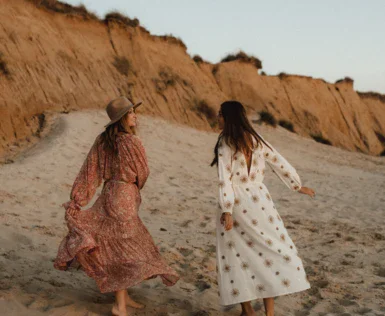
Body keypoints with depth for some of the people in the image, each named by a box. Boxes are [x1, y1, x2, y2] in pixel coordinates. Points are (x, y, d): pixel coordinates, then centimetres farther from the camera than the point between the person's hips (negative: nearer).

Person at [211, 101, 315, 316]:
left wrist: (226, 211, -16)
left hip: (235, 204, -4)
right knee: (273, 250, 12)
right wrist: (298, 186, 24)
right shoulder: (256, 140, 6)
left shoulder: (225, 144, -8)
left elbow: (225, 179, -15)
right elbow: (281, 164, 12)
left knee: (237, 254, 9)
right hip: (259, 200, 4)